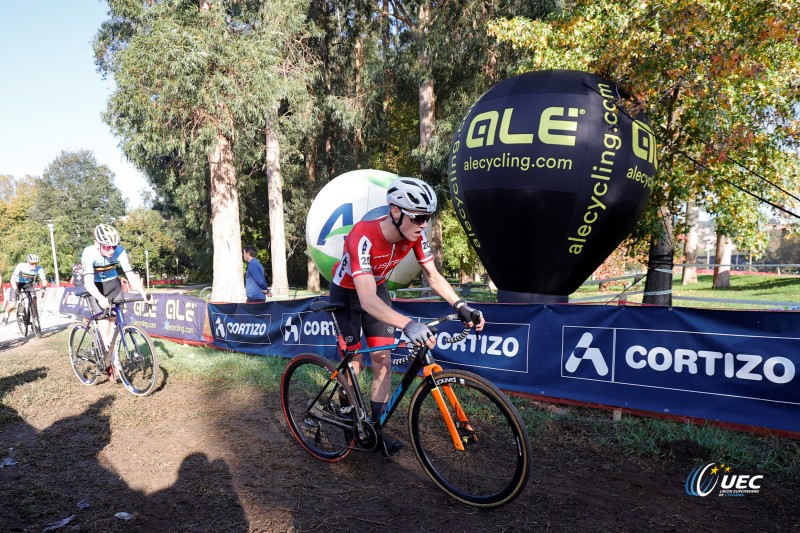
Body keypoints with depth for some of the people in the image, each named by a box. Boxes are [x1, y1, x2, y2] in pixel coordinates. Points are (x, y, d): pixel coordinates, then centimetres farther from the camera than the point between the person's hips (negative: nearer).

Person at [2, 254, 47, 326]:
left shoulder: (39, 269, -25)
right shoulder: (21, 266, -31)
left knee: (34, 300, -23)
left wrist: (43, 288, -46)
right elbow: (12, 279, -35)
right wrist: (15, 289, -50)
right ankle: (6, 314, 24)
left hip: (28, 283, 2)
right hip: (18, 283, -2)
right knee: (12, 304, -12)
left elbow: (44, 280, -25)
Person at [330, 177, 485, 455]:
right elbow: (367, 300, -48)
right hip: (348, 293, -5)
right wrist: (408, 324, -62)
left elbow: (434, 277, -12)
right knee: (355, 362, 1)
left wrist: (461, 306, -27)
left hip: (377, 288, 5)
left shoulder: (415, 235, -22)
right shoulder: (363, 237, -40)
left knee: (383, 361, 0)